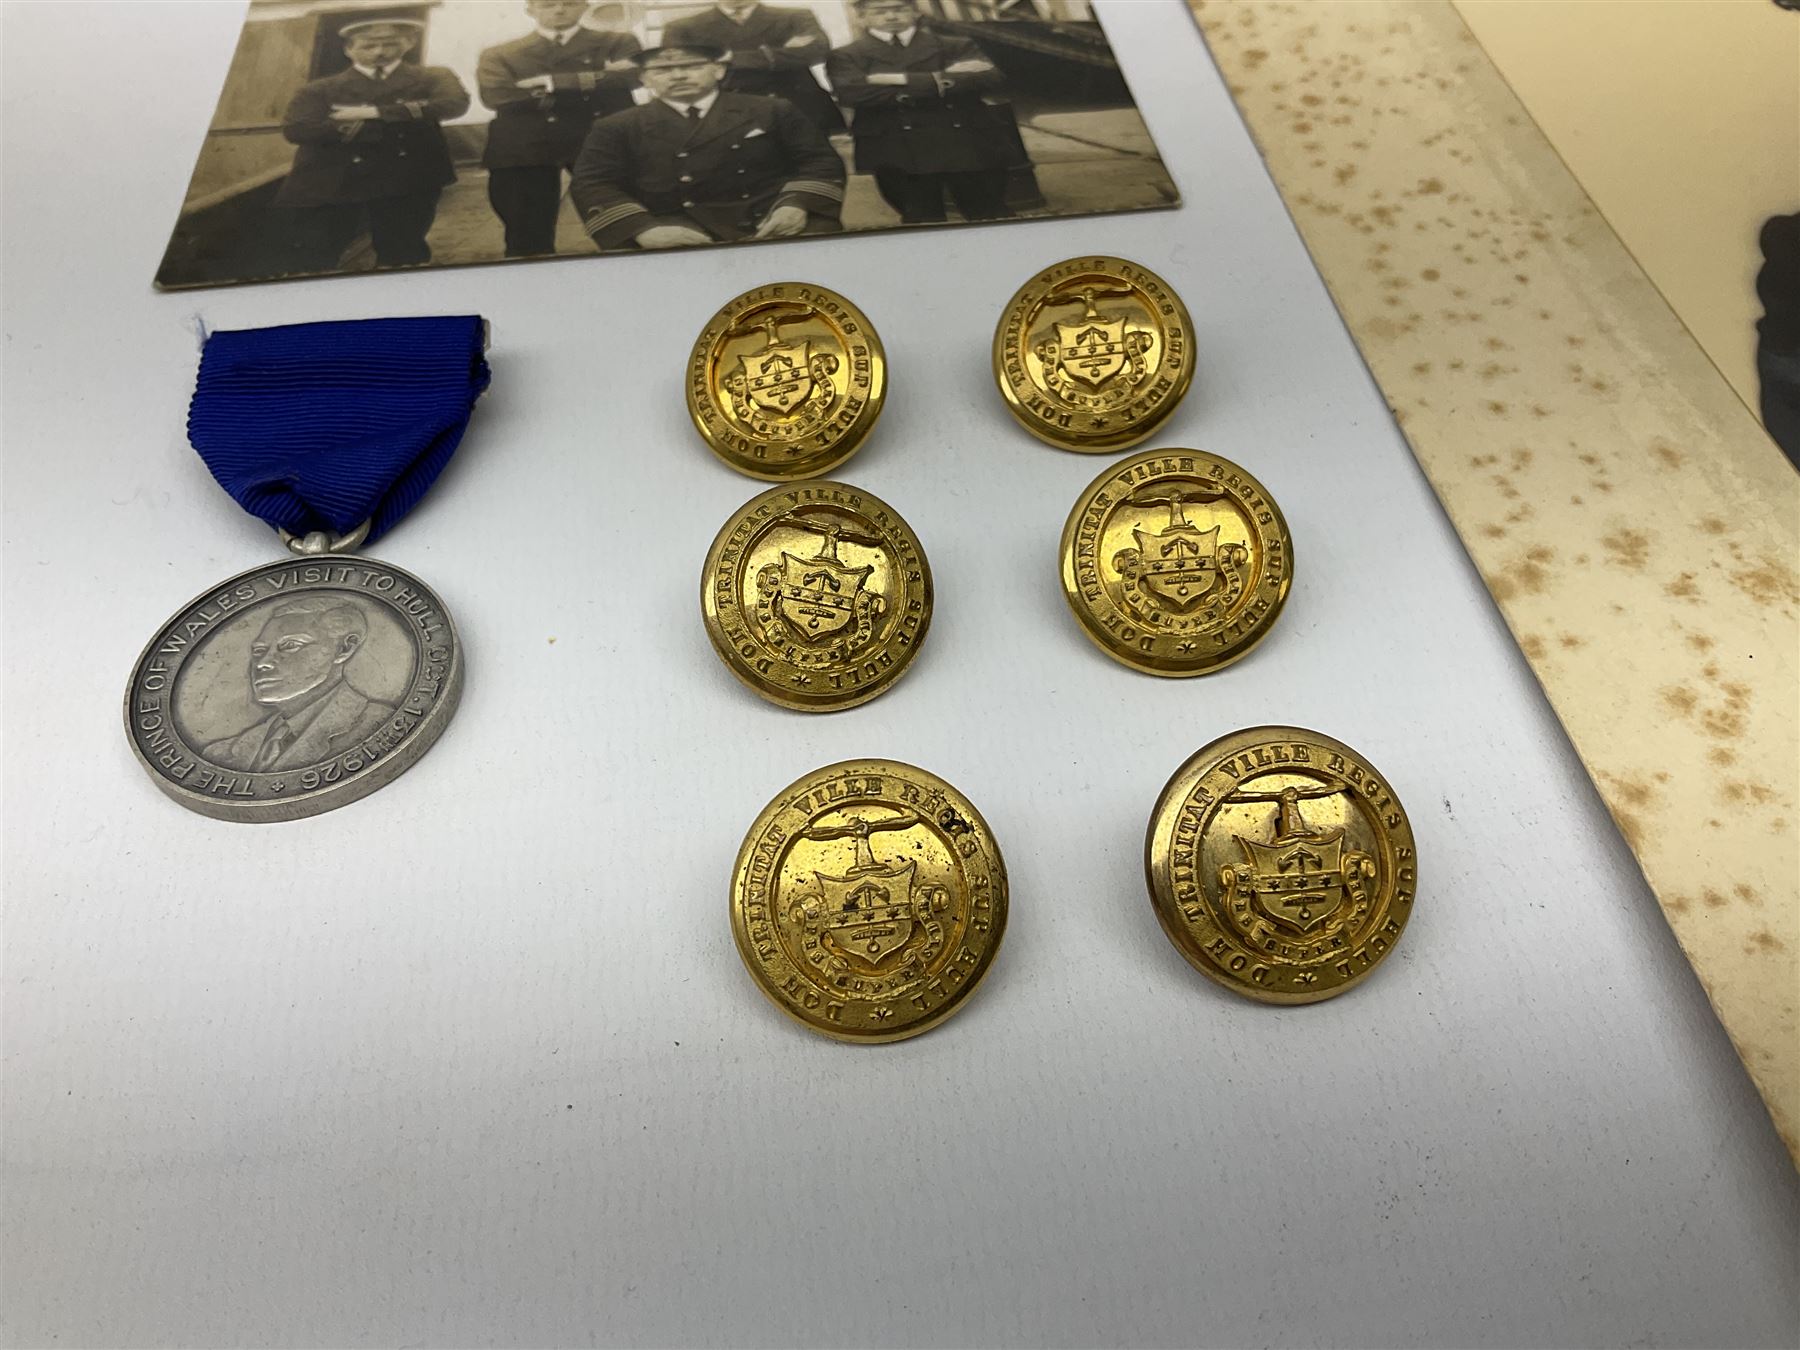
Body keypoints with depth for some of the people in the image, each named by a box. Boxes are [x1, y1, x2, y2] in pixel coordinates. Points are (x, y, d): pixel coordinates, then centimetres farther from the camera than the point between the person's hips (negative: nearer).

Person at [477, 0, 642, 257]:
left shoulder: (619, 43, 14)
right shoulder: (499, 54, 16)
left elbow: (629, 78, -5)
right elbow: (496, 95, -2)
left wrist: (550, 83, -5)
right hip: (522, 149, 1)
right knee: (527, 238, 0)